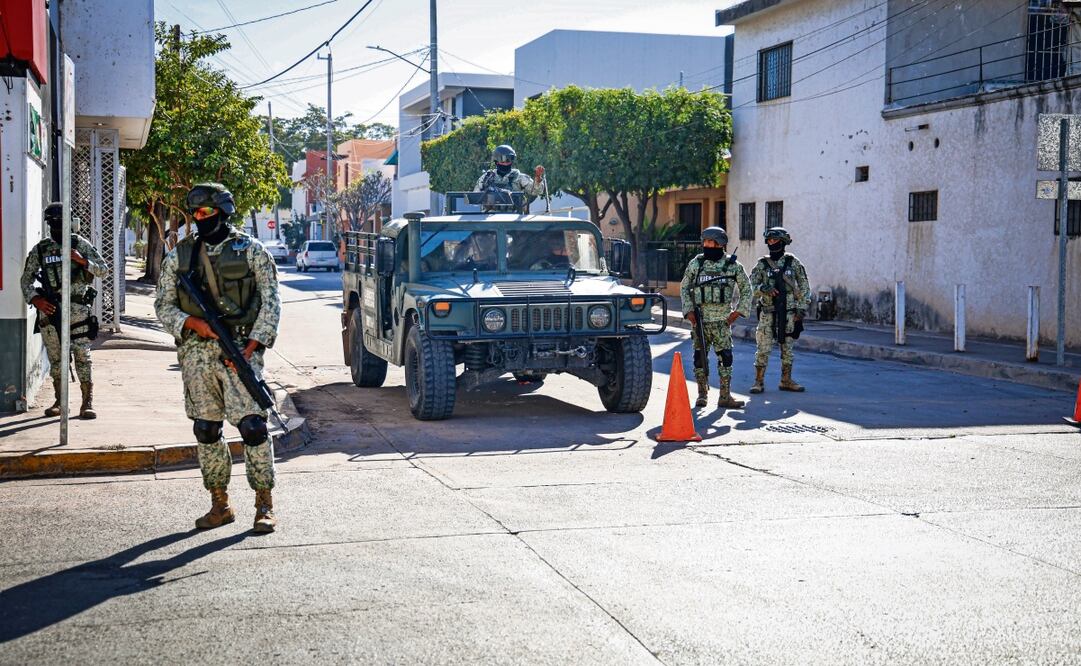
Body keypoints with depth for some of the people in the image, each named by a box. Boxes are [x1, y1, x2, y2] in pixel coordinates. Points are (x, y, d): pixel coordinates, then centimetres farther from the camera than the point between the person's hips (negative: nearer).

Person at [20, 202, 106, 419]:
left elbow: (103, 269, 3)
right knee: (55, 358, 8)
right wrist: (35, 299, -7)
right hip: (49, 309, 2)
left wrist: (82, 261, -13)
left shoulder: (80, 244, 3)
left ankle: (87, 402, -2)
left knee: (82, 356, -6)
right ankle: (59, 401, 18)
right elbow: (26, 280, 10)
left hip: (77, 308, -2)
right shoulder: (40, 249, 7)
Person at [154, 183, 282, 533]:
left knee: (252, 424, -11)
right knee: (206, 430, 6)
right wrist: (193, 322, -8)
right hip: (196, 354, 4)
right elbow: (163, 305, 11)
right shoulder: (179, 255, 12)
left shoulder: (250, 250, 3)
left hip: (240, 350, -4)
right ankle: (220, 504, 16)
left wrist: (253, 344, -11)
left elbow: (271, 301, 0)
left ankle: (265, 504, -2)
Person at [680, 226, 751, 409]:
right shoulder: (695, 264, 3)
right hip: (699, 319, 1)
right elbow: (684, 288, 10)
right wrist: (689, 310, -1)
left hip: (723, 320, -1)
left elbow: (746, 289, 10)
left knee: (725, 358, -4)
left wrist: (739, 311, 0)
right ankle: (702, 394, 15)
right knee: (700, 357, 4)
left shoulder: (733, 265, 1)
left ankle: (725, 397, 1)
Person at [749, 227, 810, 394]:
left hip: (788, 312, 1)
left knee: (787, 348, 8)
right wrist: (763, 288, -21)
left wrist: (802, 308, -2)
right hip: (767, 313, -1)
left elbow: (804, 286, 5)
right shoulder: (762, 264, 2)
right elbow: (751, 285, 0)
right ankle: (759, 382, 3)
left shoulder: (793, 263, 2)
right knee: (763, 348, -3)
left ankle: (786, 380, 18)